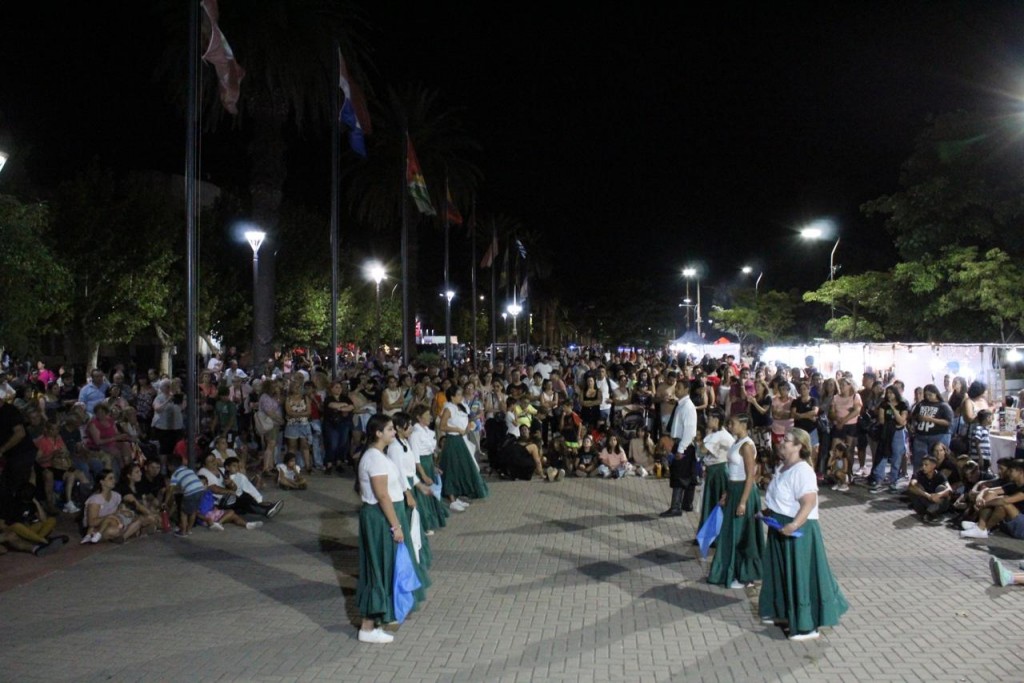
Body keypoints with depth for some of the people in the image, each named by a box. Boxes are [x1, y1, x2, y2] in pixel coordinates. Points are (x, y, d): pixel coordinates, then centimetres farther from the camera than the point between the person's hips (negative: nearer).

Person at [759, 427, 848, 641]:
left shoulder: (802, 471, -22)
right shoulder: (783, 467, 8)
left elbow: (809, 503, -29)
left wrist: (794, 525, -37)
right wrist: (768, 512, 12)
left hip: (797, 531, -10)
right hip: (780, 528, 10)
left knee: (800, 575, -1)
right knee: (781, 572, 20)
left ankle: (808, 626, 9)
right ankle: (783, 612, 36)